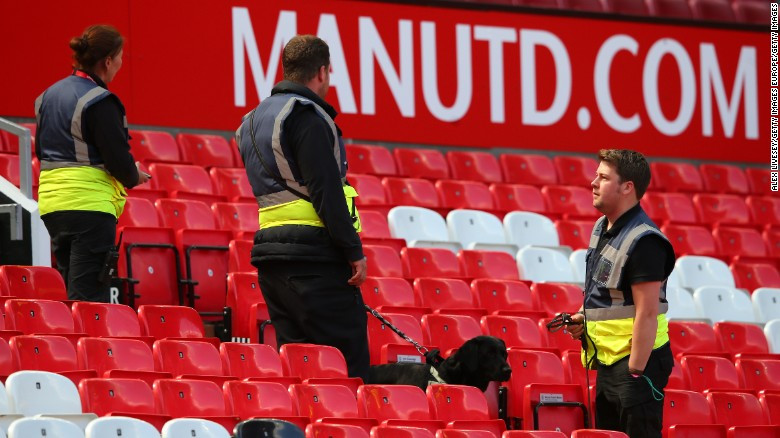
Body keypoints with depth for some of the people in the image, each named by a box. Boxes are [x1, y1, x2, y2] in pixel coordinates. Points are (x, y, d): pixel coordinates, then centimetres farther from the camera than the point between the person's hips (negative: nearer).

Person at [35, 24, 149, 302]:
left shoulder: (49, 95, 13)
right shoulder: (99, 102, -13)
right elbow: (119, 161, -16)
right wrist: (134, 177, 5)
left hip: (51, 202, 8)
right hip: (90, 205, -8)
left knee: (74, 292, 14)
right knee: (89, 298, -9)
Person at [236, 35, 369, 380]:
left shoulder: (253, 121, 20)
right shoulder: (307, 116, -9)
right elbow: (326, 191, -16)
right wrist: (353, 251, -14)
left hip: (269, 253, 9)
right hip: (314, 254, -9)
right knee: (349, 364, -10)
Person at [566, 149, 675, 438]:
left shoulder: (643, 241, -19)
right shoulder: (601, 228, 11)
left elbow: (647, 314, -22)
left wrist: (635, 374, -23)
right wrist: (584, 319, 7)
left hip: (637, 360, -10)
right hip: (607, 360, 10)